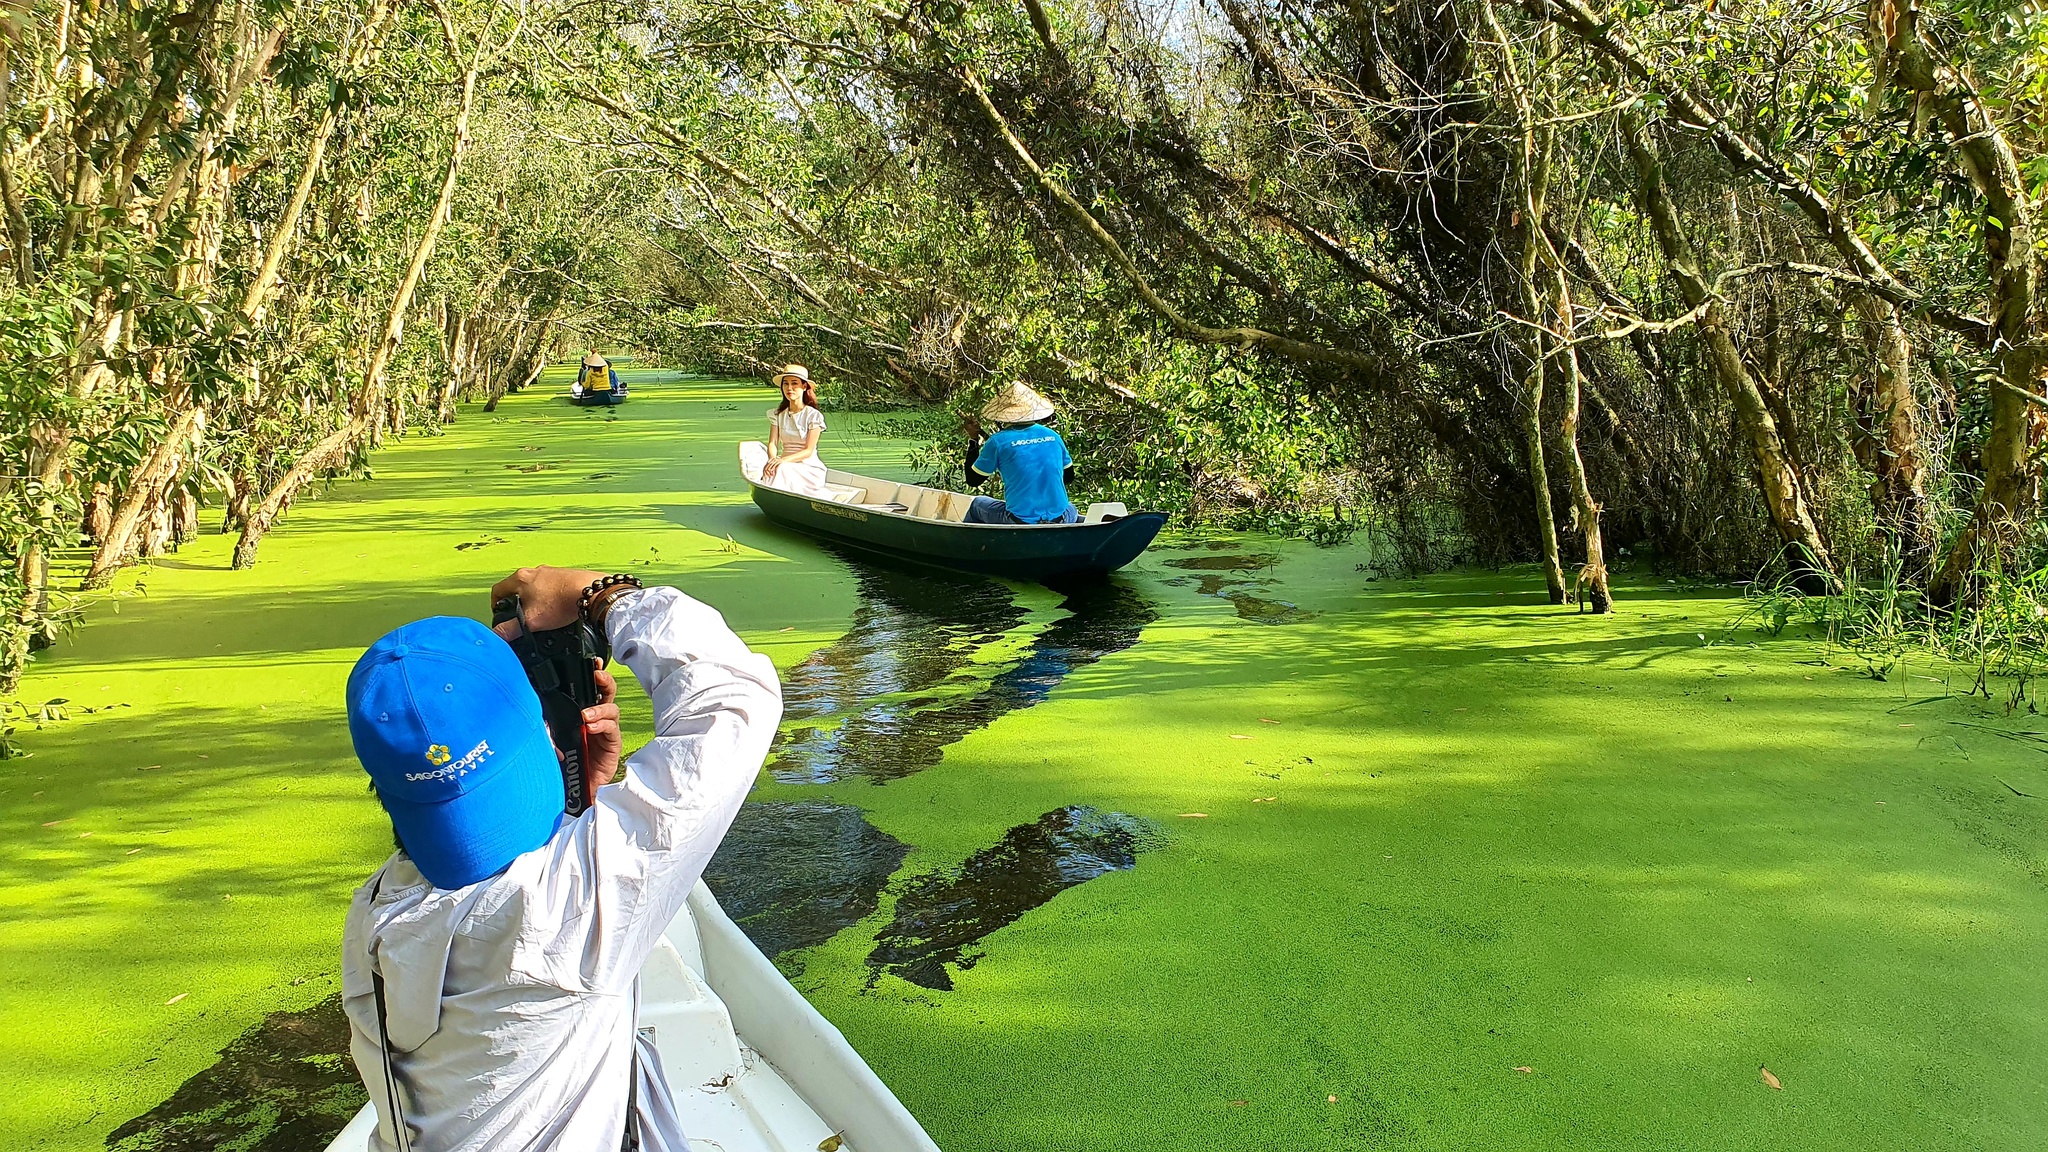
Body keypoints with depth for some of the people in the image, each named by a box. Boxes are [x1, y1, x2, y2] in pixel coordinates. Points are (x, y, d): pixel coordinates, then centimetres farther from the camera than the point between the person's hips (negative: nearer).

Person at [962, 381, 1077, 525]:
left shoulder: (997, 441, -6)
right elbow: (1068, 477, 17)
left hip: (1019, 523, -3)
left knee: (977, 504, 26)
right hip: (1059, 521, 3)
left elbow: (973, 480, 5)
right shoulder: (1053, 437, 4)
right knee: (1071, 508, 40)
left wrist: (973, 440, 14)